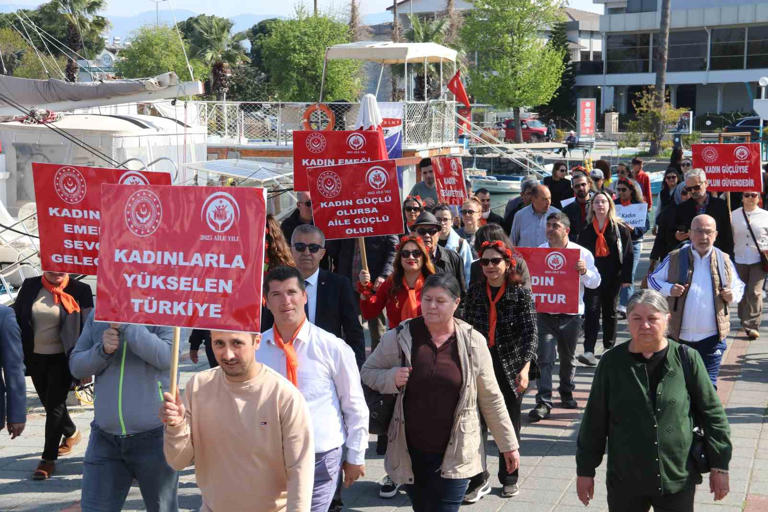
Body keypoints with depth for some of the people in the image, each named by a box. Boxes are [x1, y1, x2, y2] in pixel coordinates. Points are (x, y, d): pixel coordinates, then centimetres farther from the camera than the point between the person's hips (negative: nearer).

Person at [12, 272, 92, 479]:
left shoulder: (79, 290, -9)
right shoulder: (29, 286, 1)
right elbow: (16, 319, 5)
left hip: (61, 359, -4)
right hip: (35, 358, 4)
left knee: (55, 406, -3)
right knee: (49, 405, 18)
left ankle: (48, 460, 7)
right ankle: (71, 433, 44)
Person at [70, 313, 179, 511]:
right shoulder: (96, 316, 6)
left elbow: (166, 357, -23)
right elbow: (75, 366, 6)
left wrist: (125, 323, -24)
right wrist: (102, 349, -14)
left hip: (153, 436, -3)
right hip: (105, 435, 3)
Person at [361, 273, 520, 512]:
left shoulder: (473, 342, -3)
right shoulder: (400, 337, -3)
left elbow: (491, 398, 5)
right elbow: (368, 371, 8)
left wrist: (508, 444, 8)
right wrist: (392, 378, -13)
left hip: (454, 455, -1)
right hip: (410, 453, 2)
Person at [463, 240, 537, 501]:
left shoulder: (521, 294, -5)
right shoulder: (474, 292, 3)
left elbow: (530, 333, -12)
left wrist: (525, 367, -24)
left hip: (511, 367, -2)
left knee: (509, 425, 11)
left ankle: (509, 478, 28)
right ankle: (478, 479, 8)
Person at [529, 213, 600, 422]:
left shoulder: (581, 253, 1)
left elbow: (595, 283, 1)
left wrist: (585, 271, -19)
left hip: (571, 314, 0)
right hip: (545, 313, 0)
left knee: (568, 357, 15)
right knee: (544, 358, -9)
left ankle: (567, 393, 35)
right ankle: (543, 402, -9)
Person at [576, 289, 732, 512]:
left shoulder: (687, 359, -3)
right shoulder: (612, 362, -1)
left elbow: (712, 414, 3)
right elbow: (594, 421, 5)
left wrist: (719, 466, 3)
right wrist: (585, 469, 7)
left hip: (678, 480, -1)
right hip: (625, 482, 1)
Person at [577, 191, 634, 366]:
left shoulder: (620, 228, -1)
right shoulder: (587, 229, 5)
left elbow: (628, 254, -1)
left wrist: (626, 277, -6)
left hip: (613, 277, 0)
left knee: (610, 312, 12)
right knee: (591, 310, -11)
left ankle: (609, 347, 27)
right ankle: (589, 350, -18)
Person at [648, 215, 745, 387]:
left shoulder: (724, 260, 5)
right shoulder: (675, 259, -1)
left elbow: (739, 287, 17)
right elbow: (653, 279, 9)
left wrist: (733, 296, -6)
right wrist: (669, 289, -11)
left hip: (712, 337, 0)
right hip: (679, 335, 0)